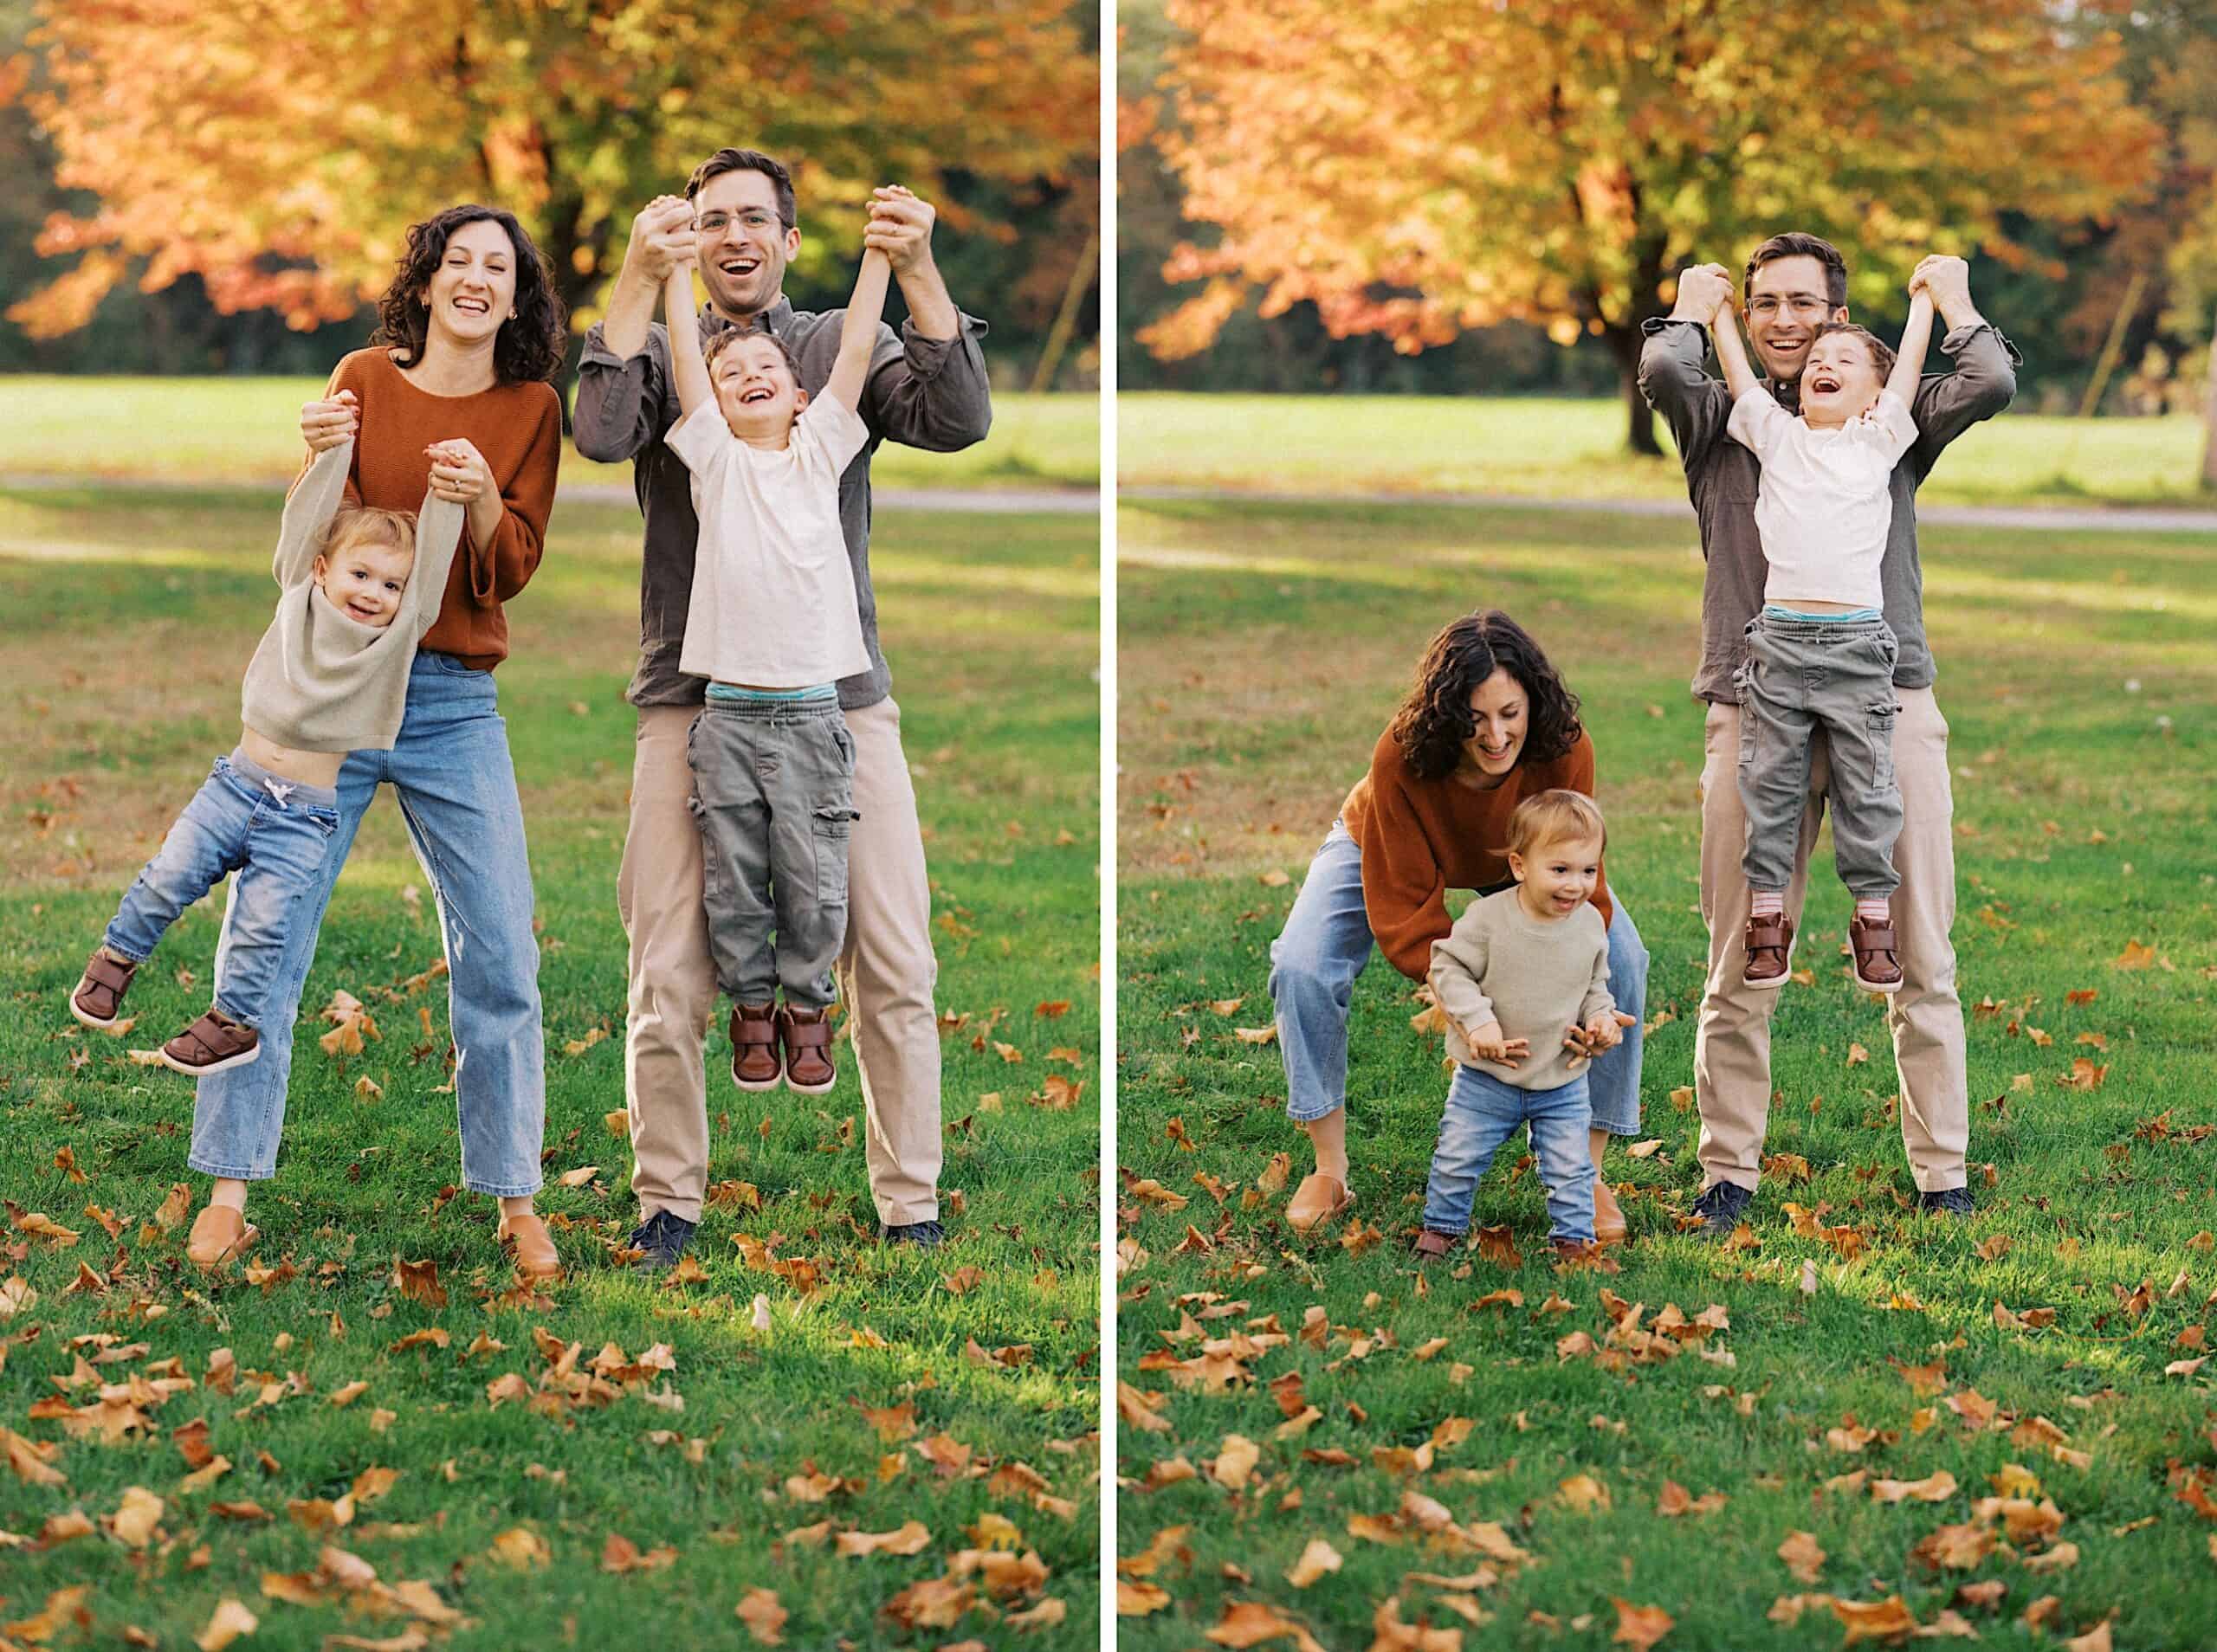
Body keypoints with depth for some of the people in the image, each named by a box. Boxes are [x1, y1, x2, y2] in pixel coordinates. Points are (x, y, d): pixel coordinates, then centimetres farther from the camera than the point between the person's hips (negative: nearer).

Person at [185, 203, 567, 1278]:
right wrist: (321, 460, -18)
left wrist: (479, 501, -21)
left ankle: (514, 1200, 9)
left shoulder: (531, 409, 5)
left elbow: (509, 574, -2)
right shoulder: (366, 380, 4)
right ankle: (231, 1189, 8)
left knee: (499, 951, -2)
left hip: (453, 705, 0)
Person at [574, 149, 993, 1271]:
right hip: (692, 699, 0)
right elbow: (600, 432, -10)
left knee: (894, 970, -2)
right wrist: (639, 276, -19)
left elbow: (958, 419, -6)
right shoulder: (663, 350, 11)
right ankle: (668, 1206, 12)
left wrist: (917, 271, -18)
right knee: (670, 983, -3)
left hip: (841, 694, 1)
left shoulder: (843, 347, 12)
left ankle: (911, 1210, 9)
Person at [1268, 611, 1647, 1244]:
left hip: (1523, 860, 1)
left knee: (1623, 961, -19)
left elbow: (1579, 891, -29)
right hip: (1384, 852, -1)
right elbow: (1407, 917, -37)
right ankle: (1330, 1172, -5)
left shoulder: (1565, 751, -36)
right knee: (1301, 967, -23)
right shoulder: (1401, 758, -41)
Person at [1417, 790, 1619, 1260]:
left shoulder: (1590, 925, -5)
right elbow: (1449, 968, -13)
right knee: (1458, 1159, 7)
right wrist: (1477, 1020, -23)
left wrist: (1601, 1017, -8)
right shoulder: (1488, 918, -19)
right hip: (1487, 1077, -2)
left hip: (1561, 1082, 2)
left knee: (1571, 1168, 4)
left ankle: (1573, 1238, 22)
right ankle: (1441, 1228, 28)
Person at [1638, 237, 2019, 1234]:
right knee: (1740, 965, 2)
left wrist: (1951, 300, 11)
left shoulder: (1890, 417, 12)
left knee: (1919, 957, 3)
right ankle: (1729, 1175, 12)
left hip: (1890, 705, 1)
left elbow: (1990, 384, -5)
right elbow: (1664, 374, -10)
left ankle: (1942, 1175, 12)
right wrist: (1693, 310, 9)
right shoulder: (1721, 420, 11)